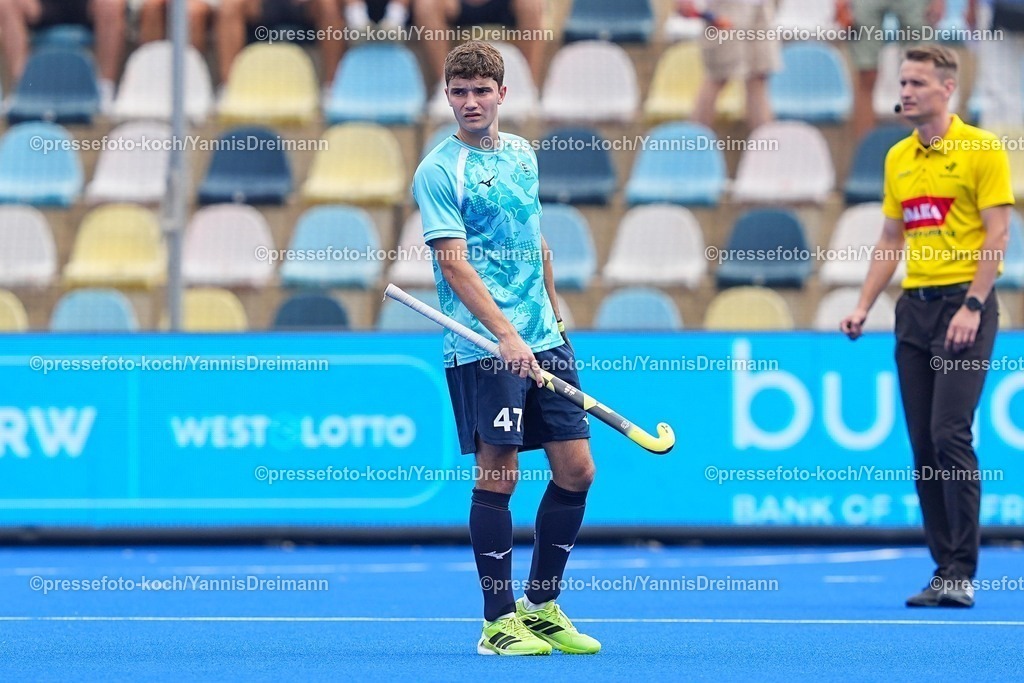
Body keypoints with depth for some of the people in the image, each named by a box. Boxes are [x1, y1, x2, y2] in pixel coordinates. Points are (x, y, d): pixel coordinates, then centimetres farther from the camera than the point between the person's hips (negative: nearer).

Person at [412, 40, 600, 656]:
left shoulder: (523, 155, 13)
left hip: (544, 341, 7)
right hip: (483, 347, -7)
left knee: (576, 470, 5)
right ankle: (499, 622, 1)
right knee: (498, 476, -7)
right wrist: (506, 336, -23)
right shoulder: (439, 171, -8)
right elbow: (454, 263, -15)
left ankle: (543, 608, 18)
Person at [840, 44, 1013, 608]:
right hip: (913, 306, 6)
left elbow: (997, 233, -9)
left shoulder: (981, 149, -5)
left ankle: (961, 573, -9)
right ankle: (944, 570, 7)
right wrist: (863, 306, 9)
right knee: (923, 445, 3)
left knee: (949, 434, -14)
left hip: (963, 303, -6)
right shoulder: (898, 158, 14)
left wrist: (972, 307, -17)